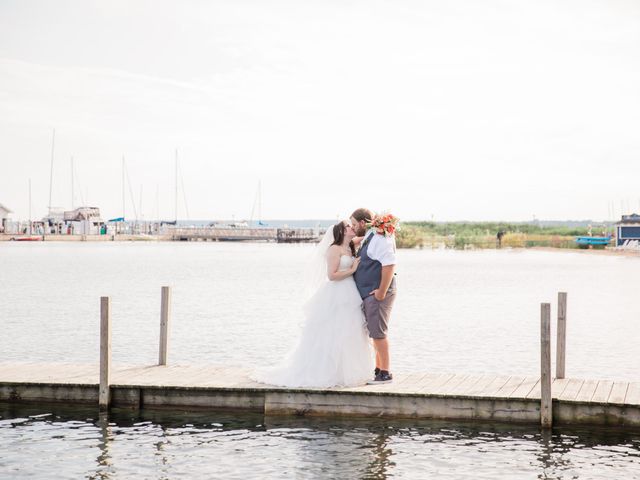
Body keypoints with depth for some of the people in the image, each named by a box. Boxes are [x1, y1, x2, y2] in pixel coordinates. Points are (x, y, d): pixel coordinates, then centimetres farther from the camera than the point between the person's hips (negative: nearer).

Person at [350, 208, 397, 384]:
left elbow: (389, 265, -24)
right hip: (368, 294, 10)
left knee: (378, 333, -8)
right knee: (375, 334, 15)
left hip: (377, 294, -10)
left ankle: (385, 374, -3)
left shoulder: (379, 239, -15)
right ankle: (378, 370, 22)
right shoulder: (368, 239, 17)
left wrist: (381, 292, -24)